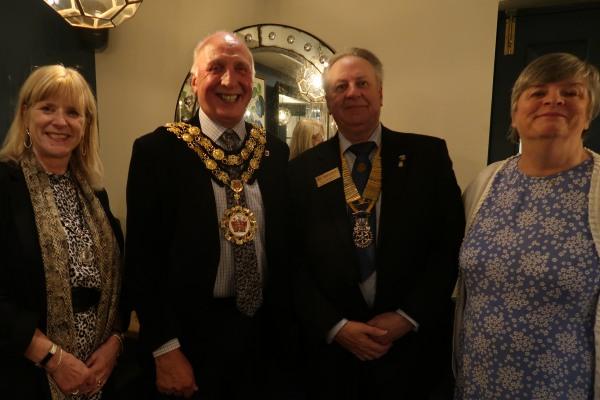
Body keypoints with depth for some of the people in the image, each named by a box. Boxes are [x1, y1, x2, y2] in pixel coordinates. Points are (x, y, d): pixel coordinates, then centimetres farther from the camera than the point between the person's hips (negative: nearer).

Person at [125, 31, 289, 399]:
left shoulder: (276, 151, 2)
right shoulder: (157, 150, -10)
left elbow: (284, 242, 6)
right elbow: (143, 256, -10)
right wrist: (165, 349, -11)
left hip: (266, 331, 4)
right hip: (193, 335, -3)